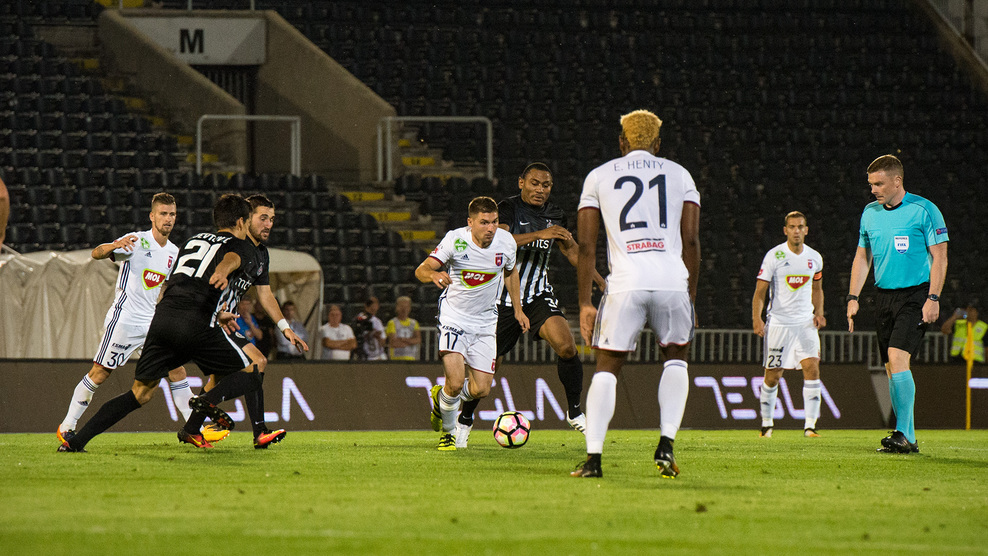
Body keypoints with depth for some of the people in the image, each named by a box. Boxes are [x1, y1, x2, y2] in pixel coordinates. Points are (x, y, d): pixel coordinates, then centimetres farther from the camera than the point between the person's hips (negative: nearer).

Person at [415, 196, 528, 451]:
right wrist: (434, 274, -43)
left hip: (485, 322, 4)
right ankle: (447, 431, 11)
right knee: (456, 383, -19)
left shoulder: (506, 242, -7)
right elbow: (421, 270, -20)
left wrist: (518, 309, 15)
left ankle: (441, 396, 33)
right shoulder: (455, 240, -18)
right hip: (454, 318, -4)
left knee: (481, 390, -1)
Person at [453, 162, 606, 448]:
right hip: (505, 296, -3)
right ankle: (464, 420, 24)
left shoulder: (555, 215, 6)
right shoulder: (508, 208, -10)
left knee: (566, 345, -20)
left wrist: (601, 282, 12)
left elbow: (572, 250, 17)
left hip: (539, 294, 3)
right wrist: (540, 234, -35)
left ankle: (575, 412, -5)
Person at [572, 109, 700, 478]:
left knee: (607, 367, 11)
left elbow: (586, 245, 8)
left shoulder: (599, 177, 15)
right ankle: (666, 444, 6)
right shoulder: (679, 176, 17)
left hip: (625, 282, -1)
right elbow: (691, 241, 10)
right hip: (672, 280, 1)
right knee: (676, 356, 22)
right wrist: (690, 297, 16)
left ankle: (593, 457, -2)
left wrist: (585, 303, 9)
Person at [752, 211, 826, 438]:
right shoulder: (774, 256, -5)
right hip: (778, 323, -2)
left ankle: (810, 425, -13)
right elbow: (760, 291, -6)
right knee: (772, 375, 2)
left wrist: (819, 313, 7)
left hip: (806, 323, 2)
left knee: (812, 368, -14)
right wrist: (756, 319, -20)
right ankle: (767, 423, 21)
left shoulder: (815, 258, 7)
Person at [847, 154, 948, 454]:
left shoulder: (923, 210, -7)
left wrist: (933, 299, -14)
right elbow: (862, 257, 18)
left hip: (915, 295, -6)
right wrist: (853, 298, 10)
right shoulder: (870, 213, 11)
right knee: (891, 369, 4)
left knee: (897, 357, -21)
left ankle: (903, 435, -20)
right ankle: (907, 438, 10)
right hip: (884, 296, 6)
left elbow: (939, 256, -7)